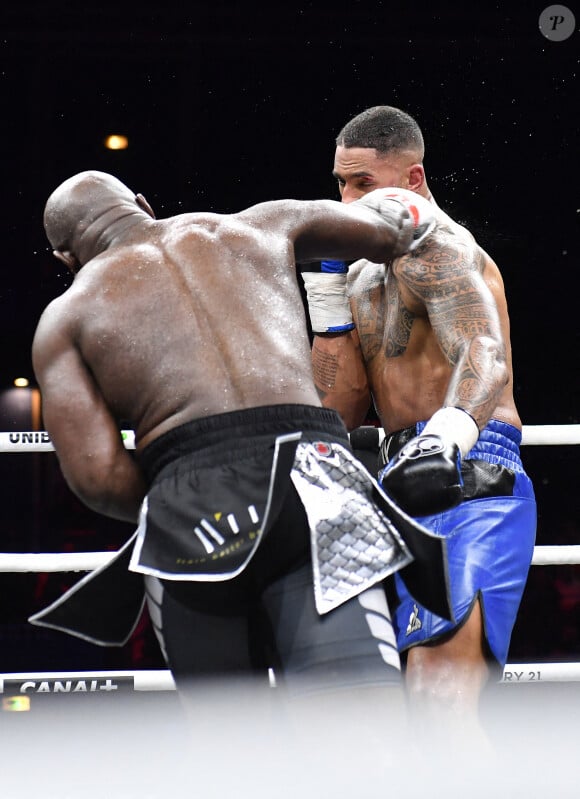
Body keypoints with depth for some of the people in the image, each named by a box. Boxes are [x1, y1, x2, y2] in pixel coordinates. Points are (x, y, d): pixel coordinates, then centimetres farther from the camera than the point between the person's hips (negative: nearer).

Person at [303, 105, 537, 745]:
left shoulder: (433, 244, -9)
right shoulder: (367, 272, 20)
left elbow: (486, 358, -28)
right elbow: (343, 415, 15)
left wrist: (445, 439, -48)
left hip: (467, 482, -10)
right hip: (409, 485, 11)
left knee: (440, 694, -28)